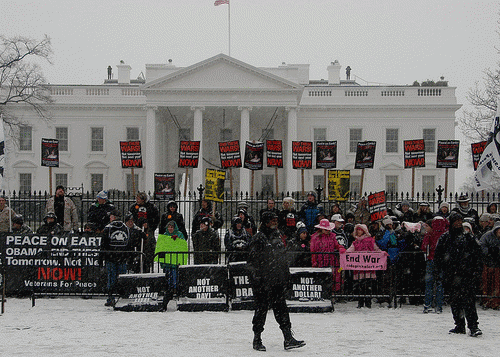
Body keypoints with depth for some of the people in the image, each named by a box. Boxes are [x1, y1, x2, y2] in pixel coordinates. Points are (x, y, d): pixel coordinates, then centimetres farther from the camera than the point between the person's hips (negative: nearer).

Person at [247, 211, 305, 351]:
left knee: (281, 308, 3)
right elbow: (252, 260, -11)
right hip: (263, 282, -6)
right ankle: (257, 340, 11)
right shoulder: (258, 239, -7)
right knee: (261, 309, 0)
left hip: (278, 281, 6)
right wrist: (257, 277, -16)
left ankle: (288, 339, 1)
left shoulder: (278, 237, 16)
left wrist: (286, 276, 21)